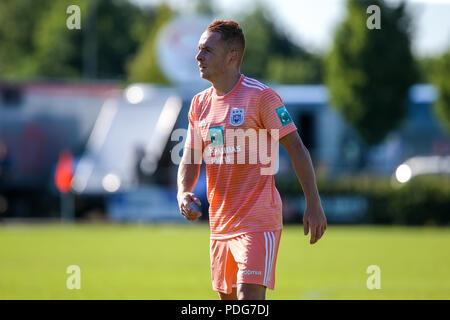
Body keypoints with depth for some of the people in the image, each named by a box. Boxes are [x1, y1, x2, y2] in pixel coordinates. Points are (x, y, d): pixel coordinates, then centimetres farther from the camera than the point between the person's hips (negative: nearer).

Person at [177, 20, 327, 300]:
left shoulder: (260, 96, -9)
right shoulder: (200, 104, 11)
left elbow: (296, 148, -9)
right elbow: (190, 159, 13)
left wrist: (314, 204, -12)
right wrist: (183, 193, -8)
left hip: (258, 222, -7)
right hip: (220, 224, 7)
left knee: (249, 296, -18)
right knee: (229, 298, 12)